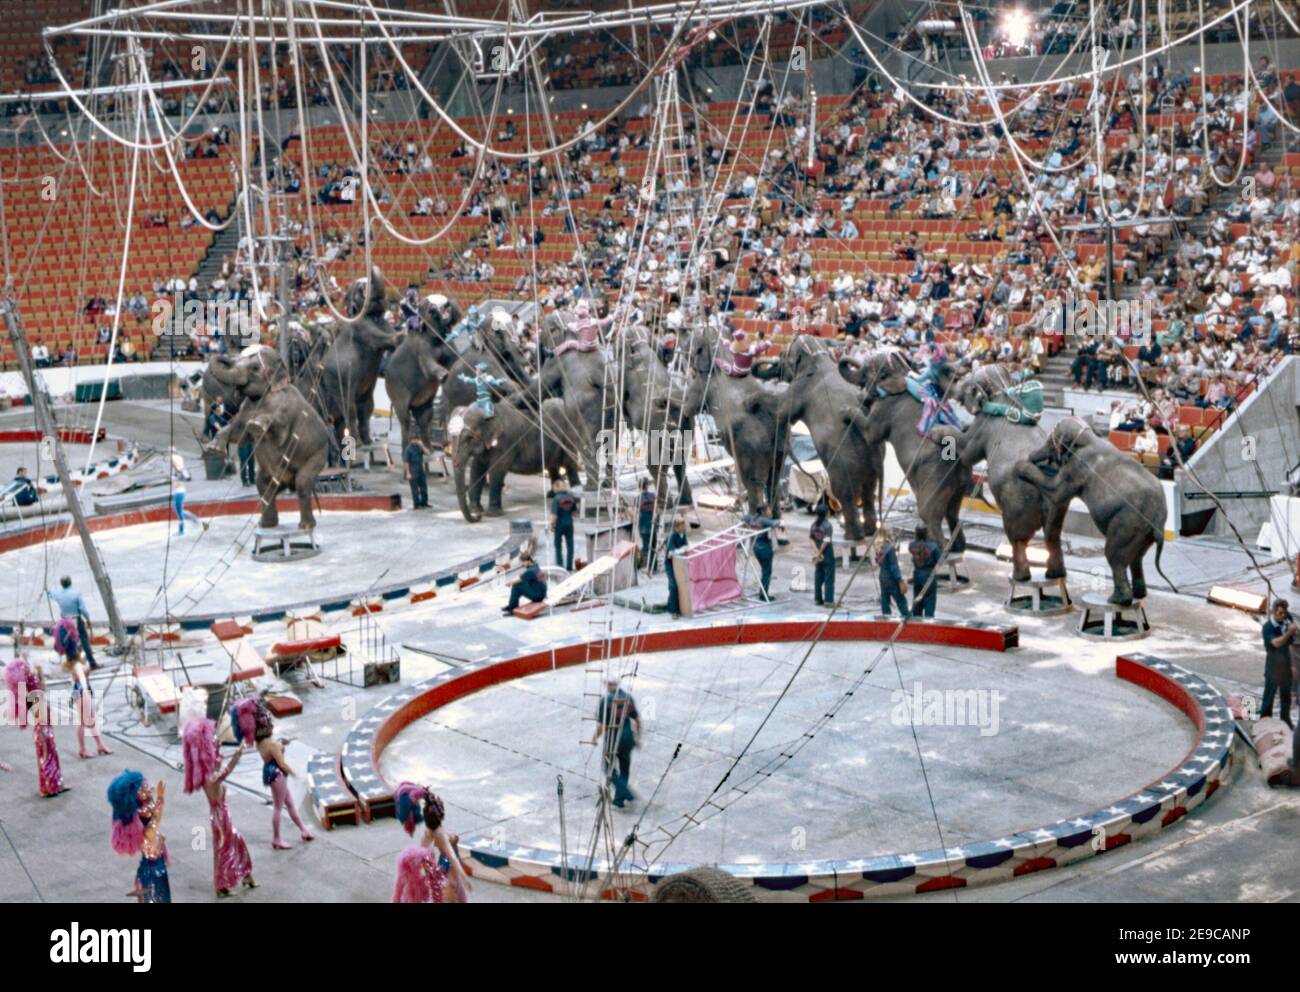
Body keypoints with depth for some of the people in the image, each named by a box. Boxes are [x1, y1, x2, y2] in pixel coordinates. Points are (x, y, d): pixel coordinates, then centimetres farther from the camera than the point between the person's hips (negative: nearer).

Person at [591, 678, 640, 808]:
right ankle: (620, 798, 24)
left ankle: (624, 792, -5)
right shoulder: (628, 698, 1)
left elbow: (601, 724, -14)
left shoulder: (605, 700, -14)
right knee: (625, 767, 22)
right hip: (628, 737, 4)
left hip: (612, 738, -4)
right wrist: (638, 738, 18)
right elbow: (637, 719, 7)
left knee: (609, 768, 13)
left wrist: (595, 738, 4)